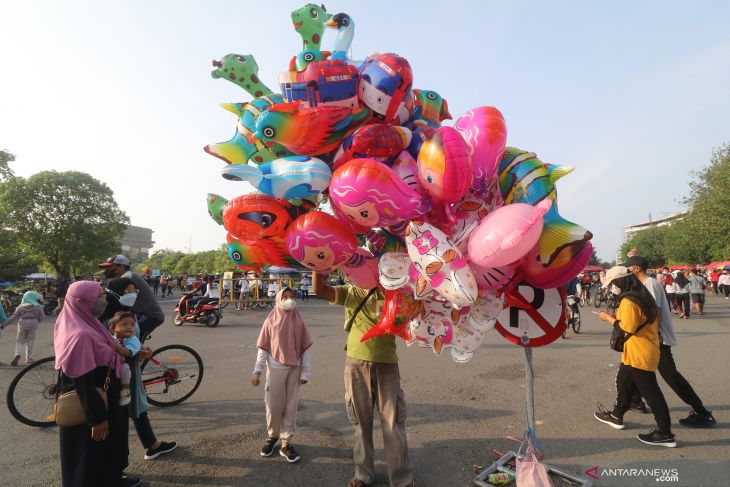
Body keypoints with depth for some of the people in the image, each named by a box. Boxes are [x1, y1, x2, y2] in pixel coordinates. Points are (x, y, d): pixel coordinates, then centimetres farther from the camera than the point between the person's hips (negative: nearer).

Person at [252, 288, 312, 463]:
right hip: (275, 369, -1)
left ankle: (286, 443, 21)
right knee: (273, 406, 10)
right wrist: (257, 371, -5)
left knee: (291, 406, 8)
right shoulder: (271, 321, -3)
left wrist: (305, 372, -3)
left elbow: (305, 348, 0)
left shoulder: (299, 322, -1)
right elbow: (263, 348, -1)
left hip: (294, 369, 1)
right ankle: (272, 436, 34)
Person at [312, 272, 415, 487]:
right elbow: (318, 289, -8)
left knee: (393, 423, 7)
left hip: (386, 364, -1)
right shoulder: (350, 293, 3)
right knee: (361, 421, 15)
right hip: (356, 365, 1)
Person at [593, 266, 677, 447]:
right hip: (637, 353, 11)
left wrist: (608, 318, -12)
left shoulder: (629, 301, -23)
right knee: (623, 383, 21)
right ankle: (616, 416, 34)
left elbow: (626, 329, -24)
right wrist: (615, 316, 9)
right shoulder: (640, 296, 9)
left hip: (640, 354, -11)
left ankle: (665, 434, 11)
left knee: (650, 392, 0)